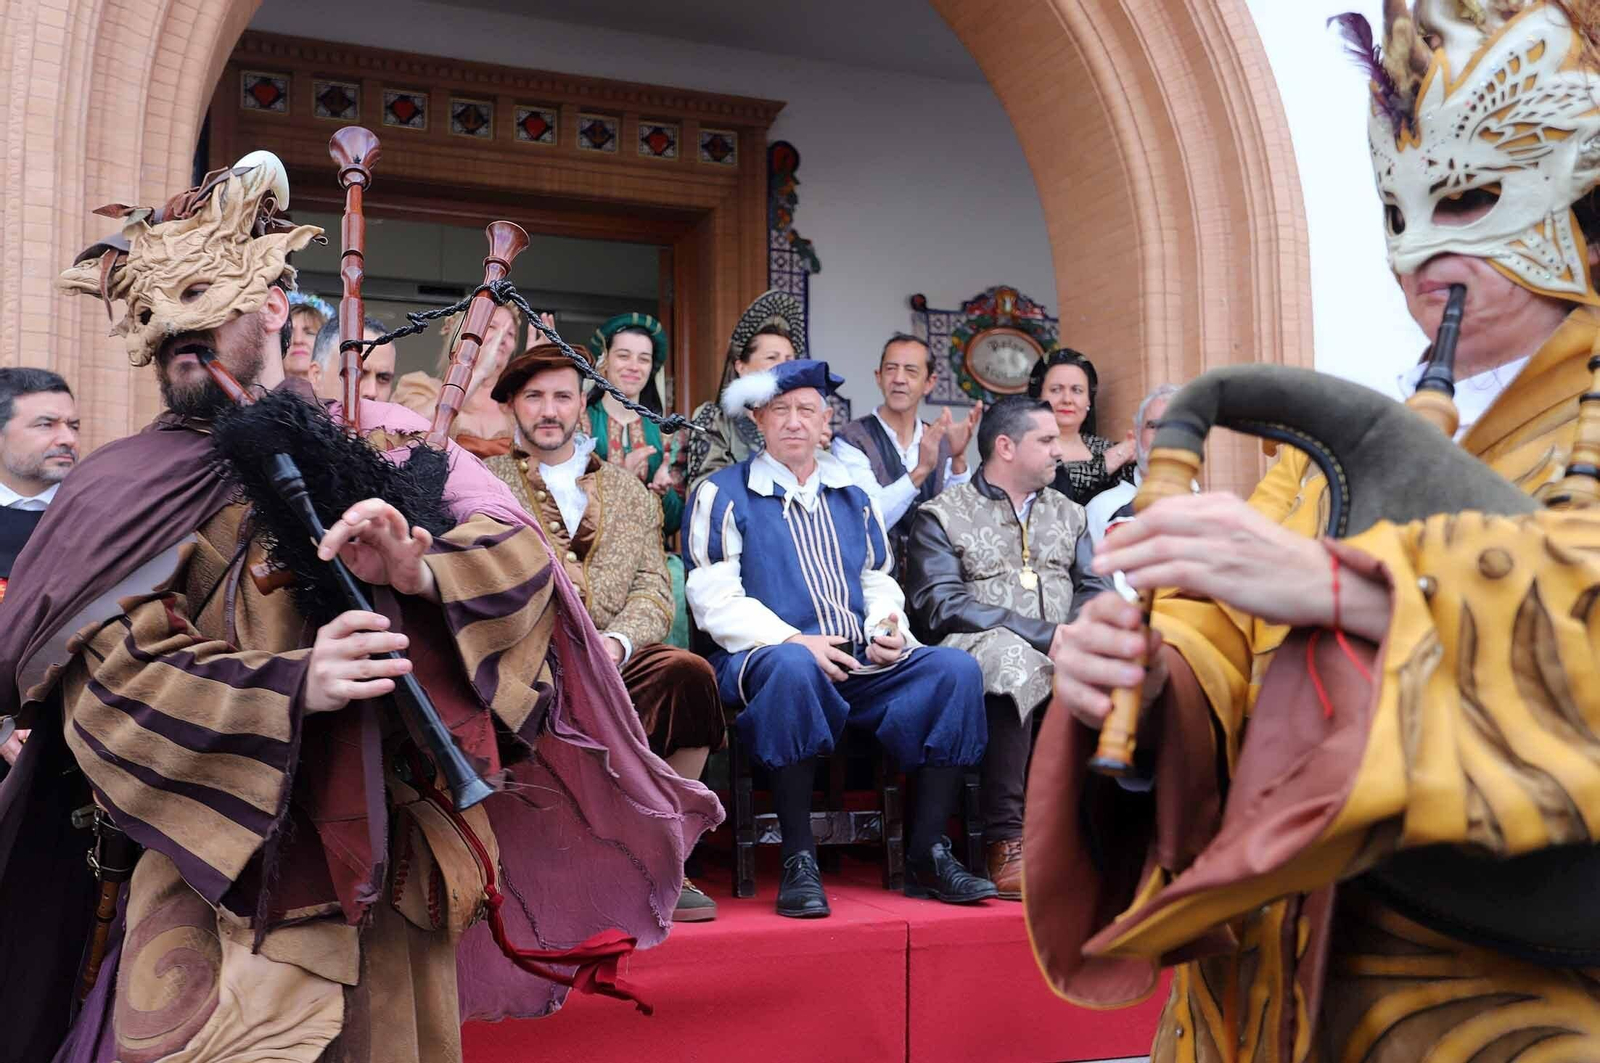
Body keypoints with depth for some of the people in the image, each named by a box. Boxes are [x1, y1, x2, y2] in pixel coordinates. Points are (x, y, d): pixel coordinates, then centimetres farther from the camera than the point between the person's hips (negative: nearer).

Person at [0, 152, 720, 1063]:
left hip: (392, 866, 2)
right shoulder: (119, 493, 2)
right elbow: (108, 685, -9)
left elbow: (519, 551, -3)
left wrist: (422, 572, -24)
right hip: (219, 875, -2)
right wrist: (292, 684, -24)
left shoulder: (380, 442, 5)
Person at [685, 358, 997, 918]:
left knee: (956, 669, -19)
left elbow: (879, 581, 24)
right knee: (793, 667, -40)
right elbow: (715, 600, -5)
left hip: (860, 663, 5)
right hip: (762, 657, -5)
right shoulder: (722, 493, 6)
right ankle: (798, 862, -30)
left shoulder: (852, 495, 23)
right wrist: (795, 641, -17)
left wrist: (886, 631, 0)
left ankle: (926, 855, -15)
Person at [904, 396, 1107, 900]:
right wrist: (1044, 633, -15)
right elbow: (941, 606, -8)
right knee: (1011, 660, -39)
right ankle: (1006, 840, -33)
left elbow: (1094, 590, 17)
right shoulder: (943, 515, 6)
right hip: (975, 649, -4)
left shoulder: (1066, 513, 26)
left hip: (1062, 653, 5)